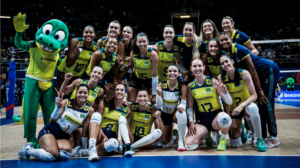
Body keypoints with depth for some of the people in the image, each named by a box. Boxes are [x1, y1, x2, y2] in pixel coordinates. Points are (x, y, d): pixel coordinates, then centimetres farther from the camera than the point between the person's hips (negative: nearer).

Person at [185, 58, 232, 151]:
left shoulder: (213, 82, -7)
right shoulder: (190, 86, 0)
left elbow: (229, 102, -9)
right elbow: (189, 108, 6)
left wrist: (225, 92, -28)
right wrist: (191, 122, -6)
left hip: (216, 115, -2)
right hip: (201, 119, 2)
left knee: (225, 118, -40)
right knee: (189, 144, -21)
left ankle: (223, 139, -5)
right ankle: (205, 135, 14)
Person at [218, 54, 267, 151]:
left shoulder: (244, 73, -17)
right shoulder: (221, 78, -10)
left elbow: (254, 96, -21)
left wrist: (241, 106, -34)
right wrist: (227, 113, -22)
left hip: (247, 107, -2)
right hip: (234, 109, 2)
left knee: (252, 108, -41)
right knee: (235, 144, -4)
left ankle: (258, 139, -19)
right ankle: (240, 128, 30)